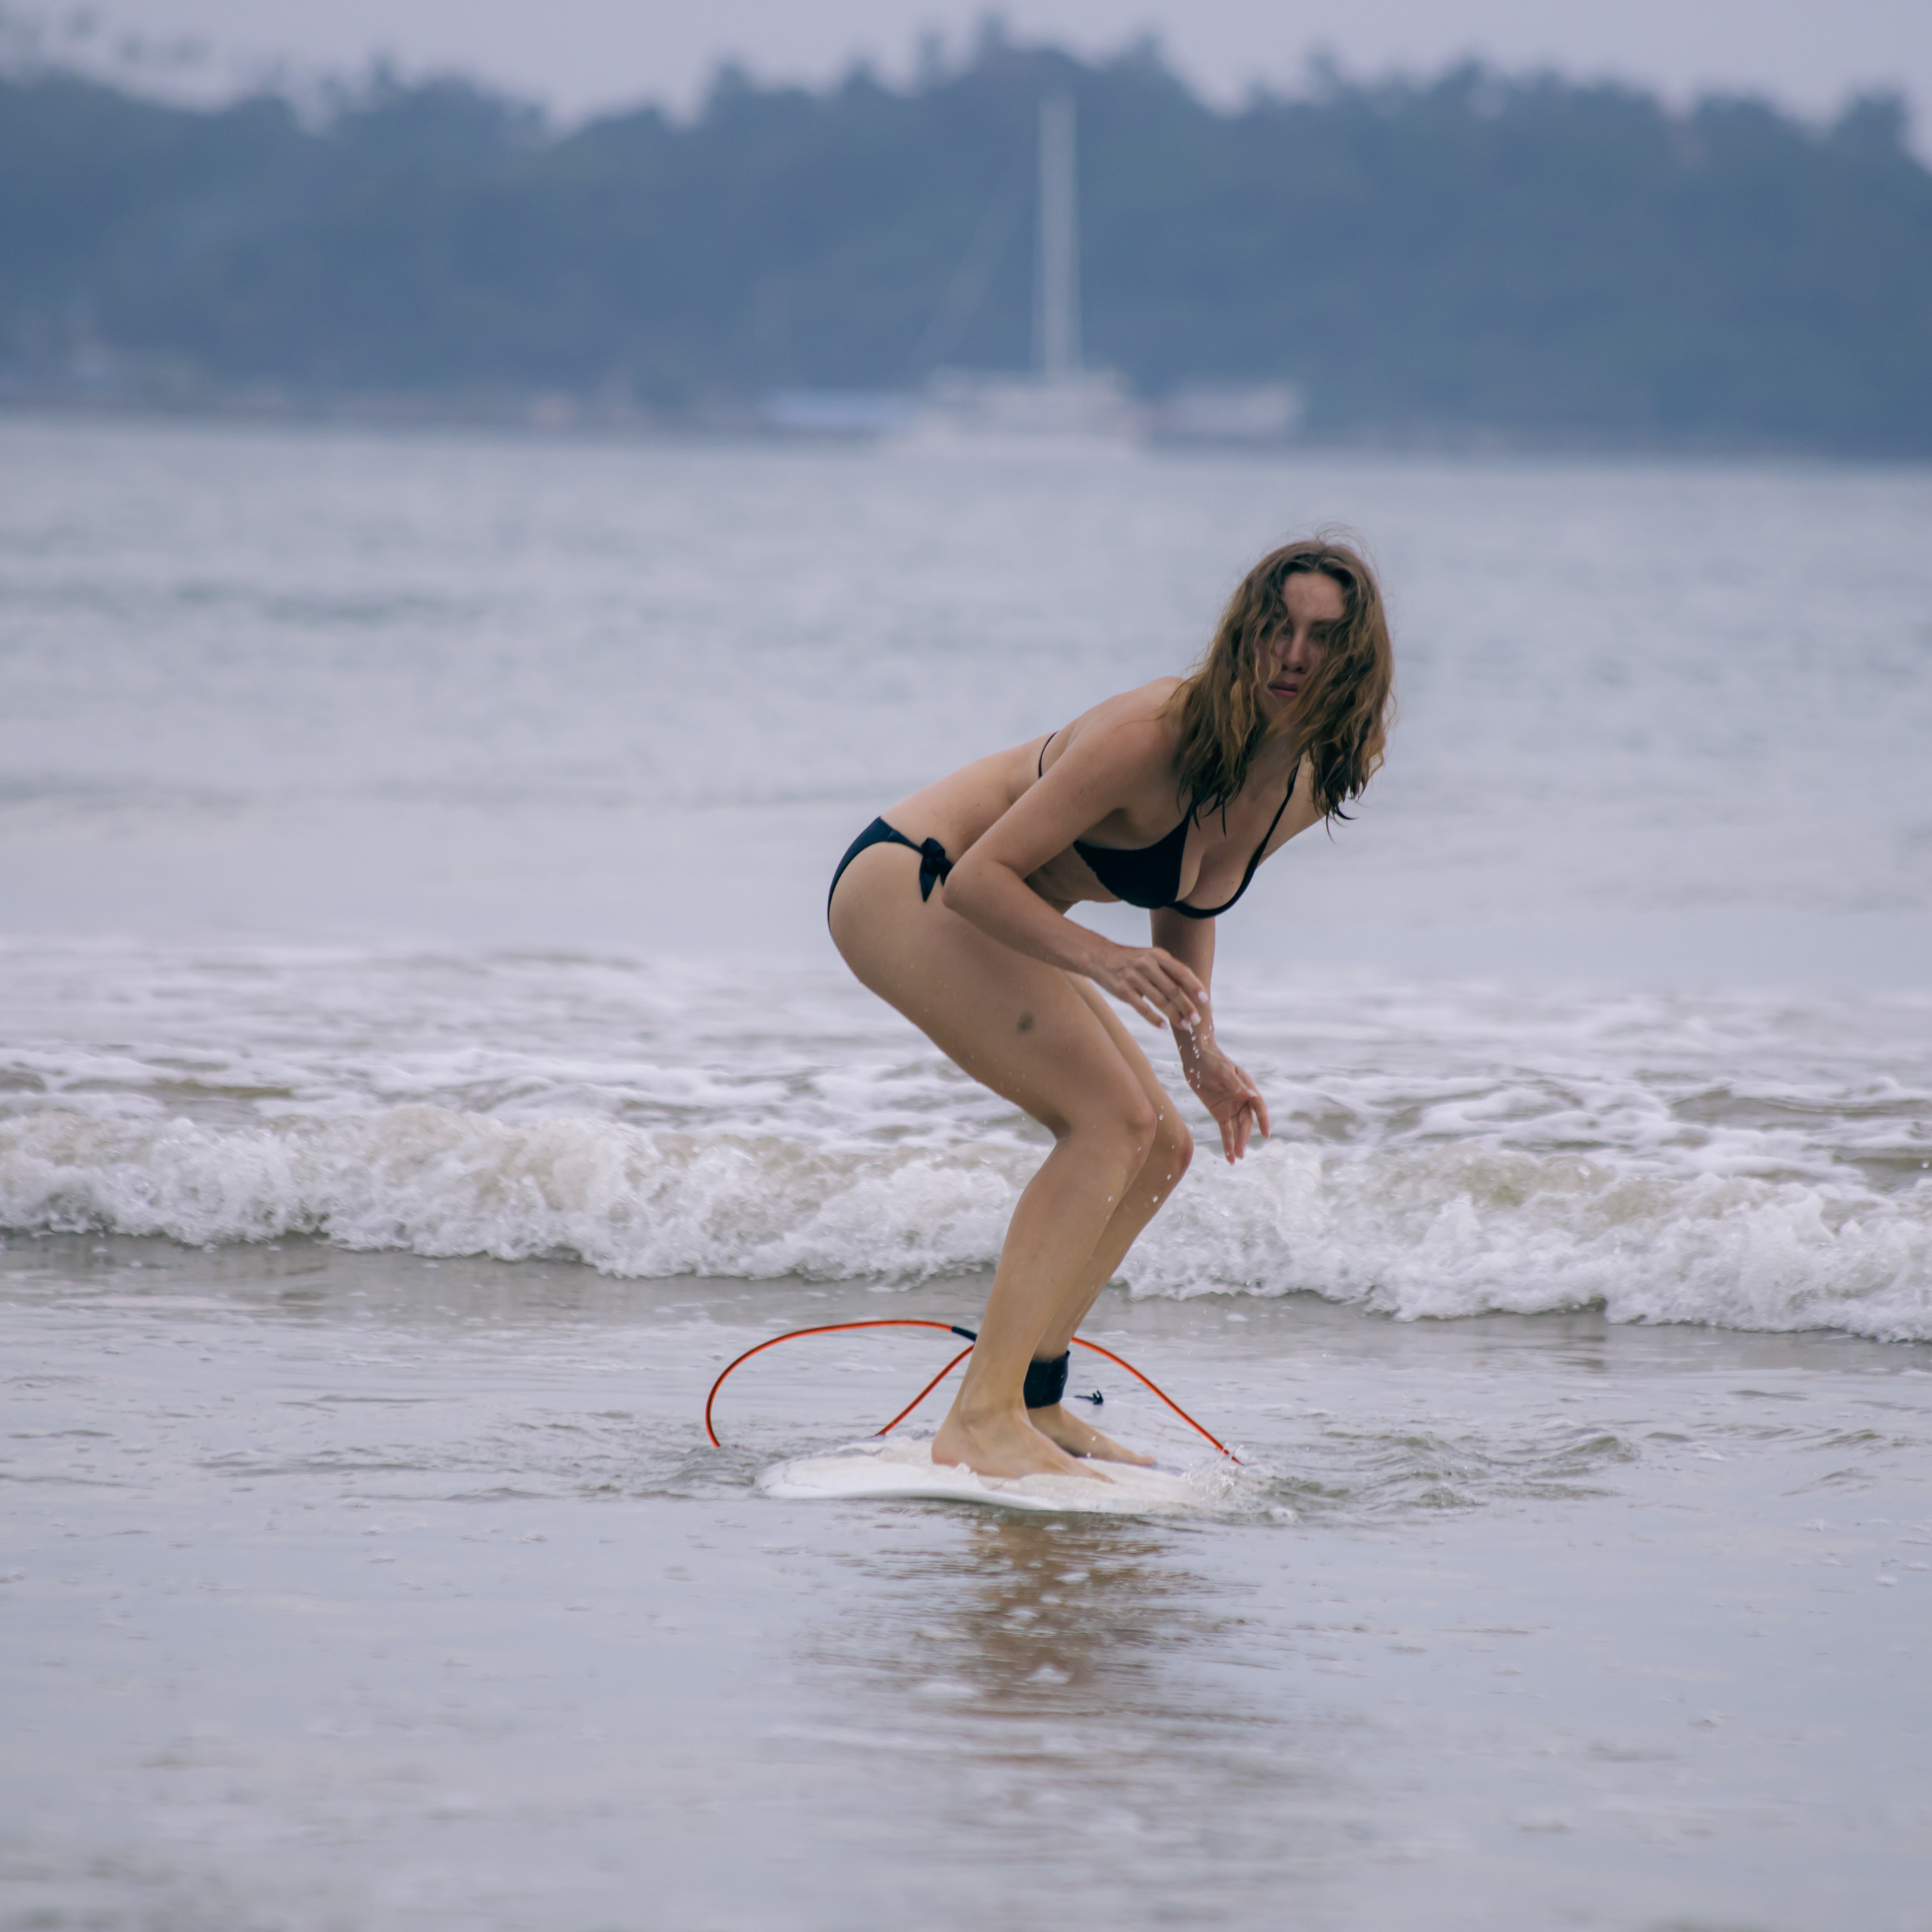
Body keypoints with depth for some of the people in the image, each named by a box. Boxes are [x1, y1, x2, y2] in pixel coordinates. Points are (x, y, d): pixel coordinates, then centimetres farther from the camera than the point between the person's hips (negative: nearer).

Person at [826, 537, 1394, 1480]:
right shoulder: (1158, 733, -29)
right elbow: (978, 876, -27)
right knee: (1110, 1119, -21)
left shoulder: (1306, 793, -4)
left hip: (995, 917, 9)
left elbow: (1186, 908, 16)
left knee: (1159, 1148, 8)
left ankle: (1030, 1397, 13)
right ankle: (981, 1420, -26)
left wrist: (1201, 1050, 6)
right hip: (903, 881, -9)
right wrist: (1098, 957, -41)